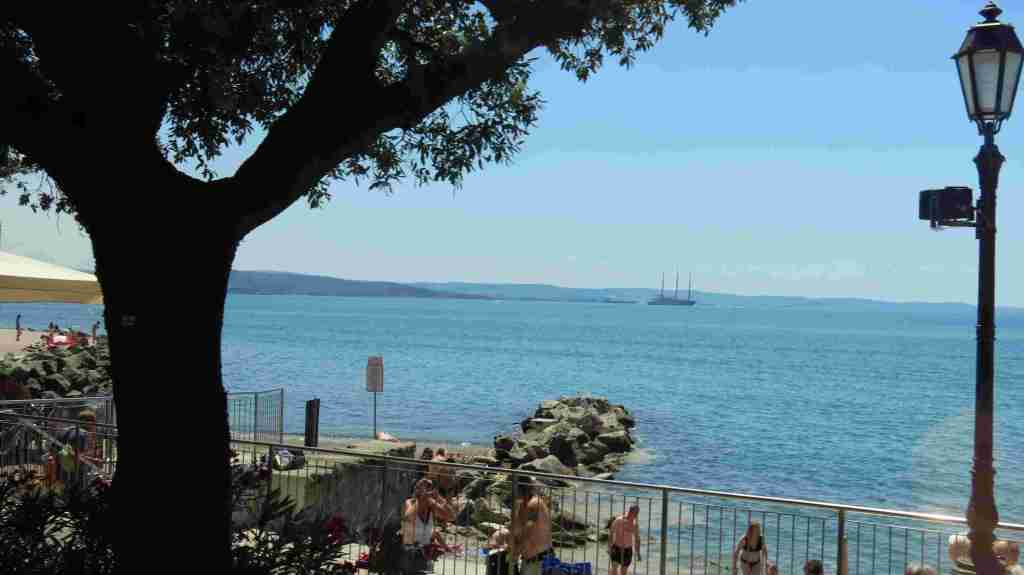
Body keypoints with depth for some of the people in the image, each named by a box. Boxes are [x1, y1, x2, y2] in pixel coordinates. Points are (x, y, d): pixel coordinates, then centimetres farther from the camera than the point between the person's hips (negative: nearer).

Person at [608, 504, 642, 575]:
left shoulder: (635, 525, 1)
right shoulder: (618, 520, -9)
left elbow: (637, 539, 11)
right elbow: (611, 533, -5)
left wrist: (638, 553, 9)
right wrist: (609, 547, -10)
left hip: (627, 550, 3)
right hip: (616, 548, -3)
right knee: (614, 567, -18)